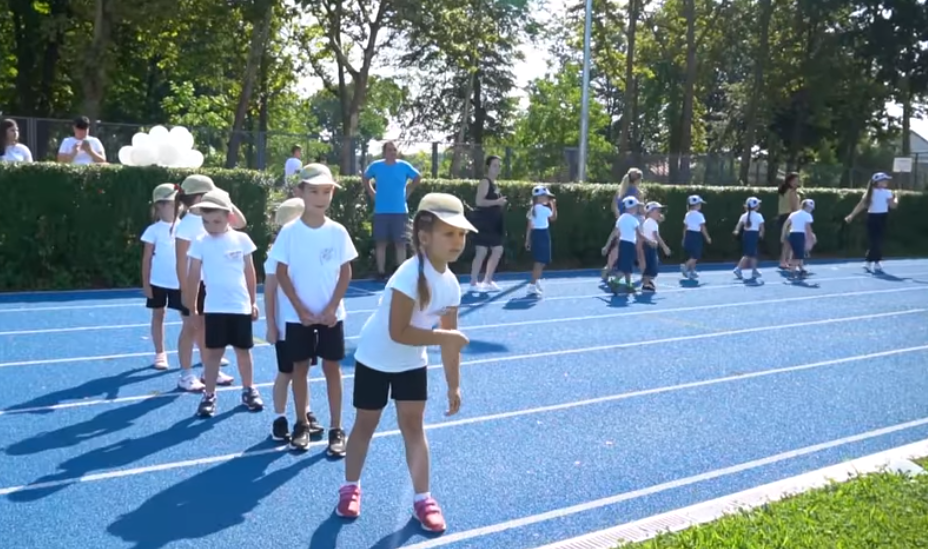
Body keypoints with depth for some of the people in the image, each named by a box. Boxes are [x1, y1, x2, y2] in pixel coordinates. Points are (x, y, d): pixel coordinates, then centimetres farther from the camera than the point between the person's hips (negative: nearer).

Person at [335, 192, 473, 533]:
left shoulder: (451, 284, -10)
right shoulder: (410, 276, -32)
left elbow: (449, 341, -1)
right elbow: (398, 332, -35)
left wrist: (454, 385, 0)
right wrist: (446, 337, -36)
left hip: (412, 364, 5)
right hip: (375, 359, -5)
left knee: (413, 425, 6)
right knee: (365, 425, 10)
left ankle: (422, 498, 15)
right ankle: (350, 487, 29)